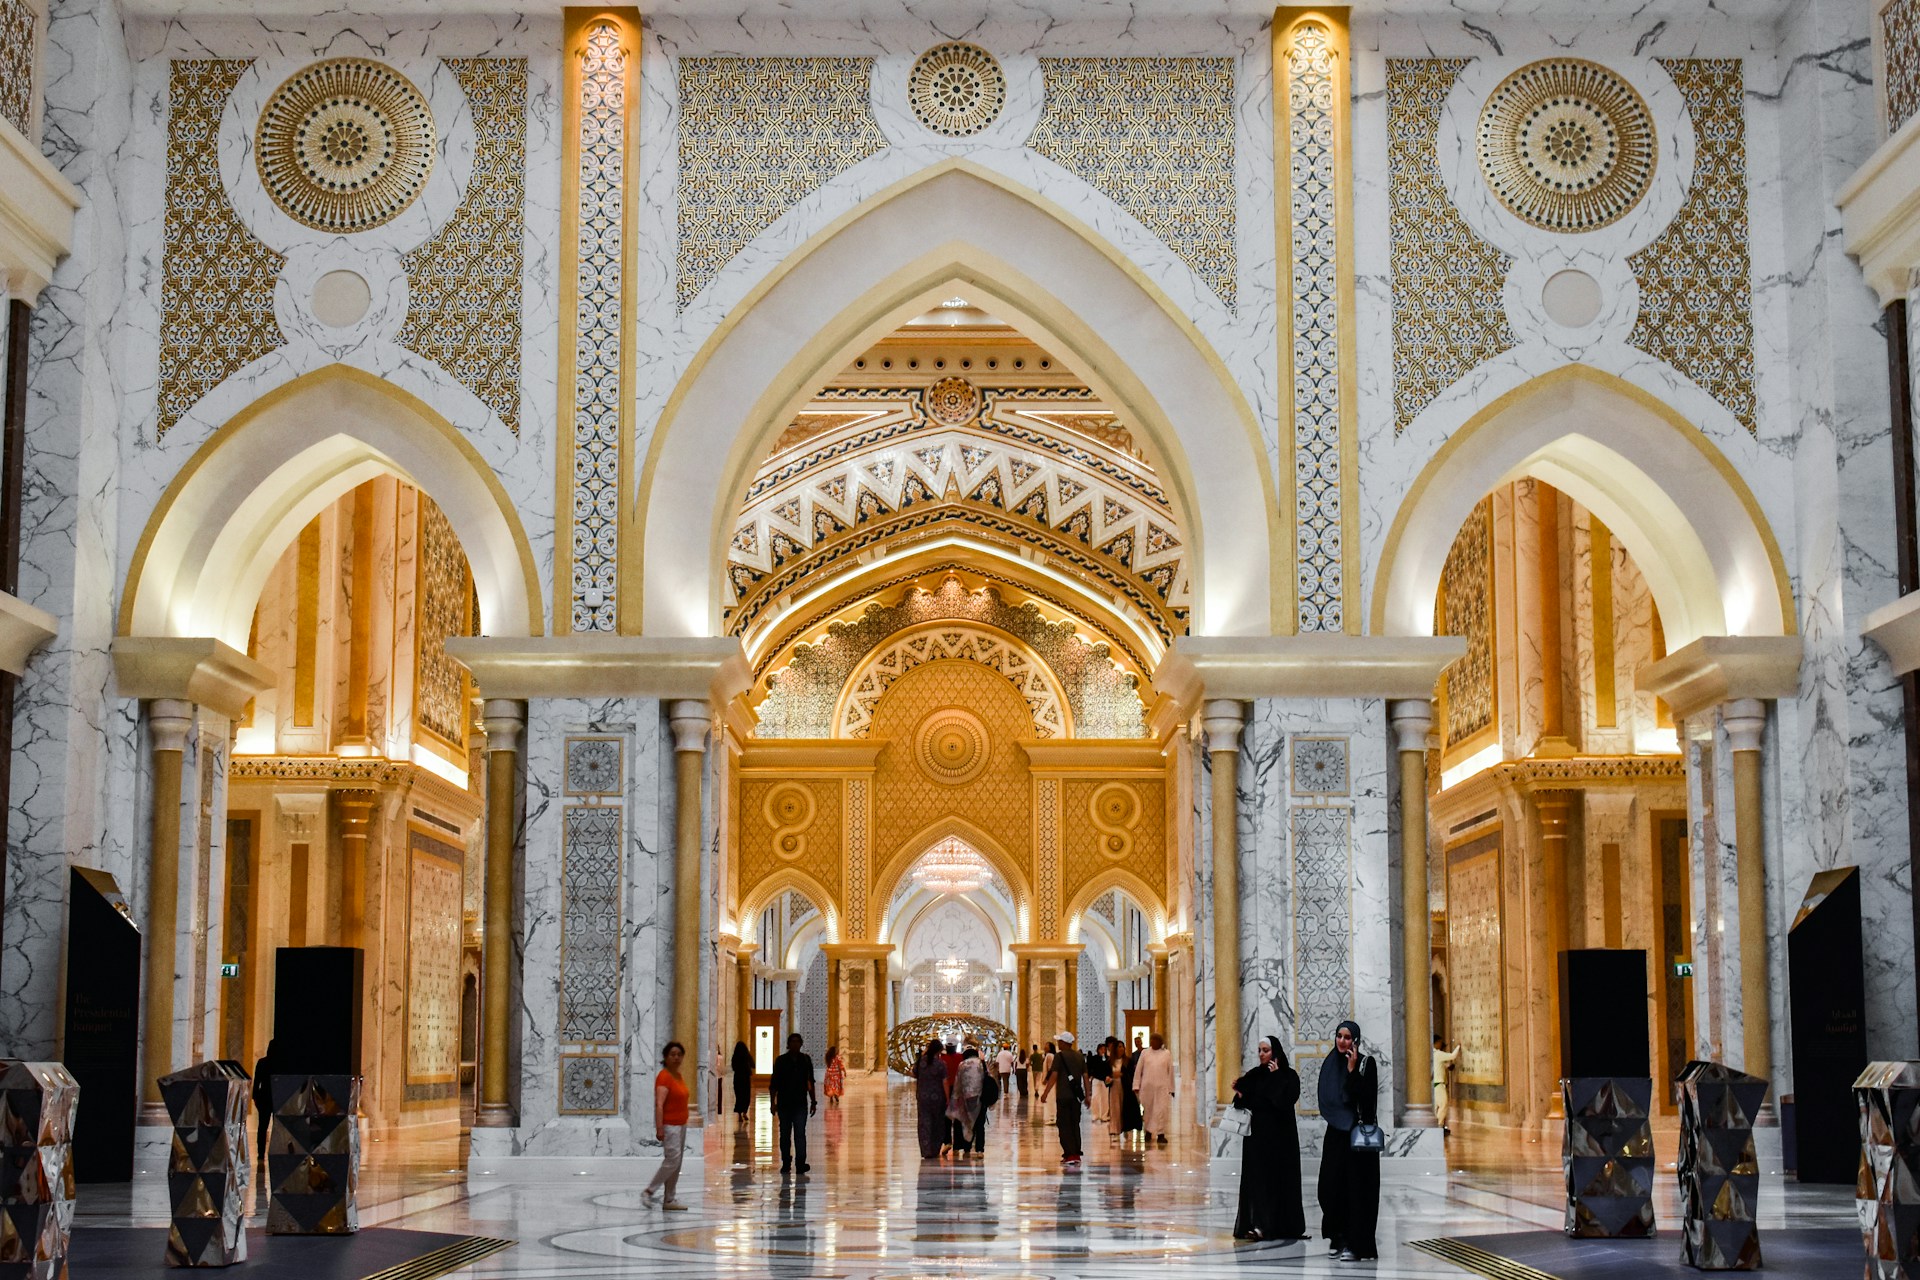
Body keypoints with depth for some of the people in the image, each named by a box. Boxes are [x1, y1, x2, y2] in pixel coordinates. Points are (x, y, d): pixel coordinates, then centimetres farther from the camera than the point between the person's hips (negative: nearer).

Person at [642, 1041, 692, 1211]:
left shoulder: (677, 1075, 12)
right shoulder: (664, 1077, -15)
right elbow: (659, 1104, -22)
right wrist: (659, 1128, -28)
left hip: (680, 1125, 9)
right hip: (669, 1125, -9)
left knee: (676, 1165, 8)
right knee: (672, 1160, -15)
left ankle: (670, 1201, 12)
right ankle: (649, 1191, -3)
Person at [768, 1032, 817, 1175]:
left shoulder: (805, 1060, 6)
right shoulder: (781, 1060, 2)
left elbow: (810, 1082, 13)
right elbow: (773, 1084, 2)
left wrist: (813, 1101, 11)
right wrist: (773, 1102, -4)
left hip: (800, 1104, 0)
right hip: (784, 1103, 0)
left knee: (800, 1133, -10)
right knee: (785, 1134, 6)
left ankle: (801, 1163, -16)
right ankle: (786, 1163, 14)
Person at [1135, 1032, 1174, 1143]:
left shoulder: (1167, 1053, 4)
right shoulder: (1145, 1053, 5)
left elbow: (1170, 1071, 7)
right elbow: (1138, 1070, 6)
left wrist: (1171, 1088, 6)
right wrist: (1136, 1086, 0)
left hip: (1162, 1087, -1)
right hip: (1147, 1086, 1)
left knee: (1161, 1110, -7)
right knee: (1148, 1109, 8)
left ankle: (1160, 1134, -4)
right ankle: (1148, 1131, 24)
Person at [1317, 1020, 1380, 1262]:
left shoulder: (1366, 1062, -7)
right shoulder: (1331, 1063, 10)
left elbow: (1366, 1097, -17)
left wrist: (1353, 1070, -23)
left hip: (1357, 1132, -6)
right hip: (1336, 1132, 6)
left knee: (1355, 1186, -6)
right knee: (1331, 1185, 4)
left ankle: (1354, 1243, -4)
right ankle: (1338, 1237, 17)